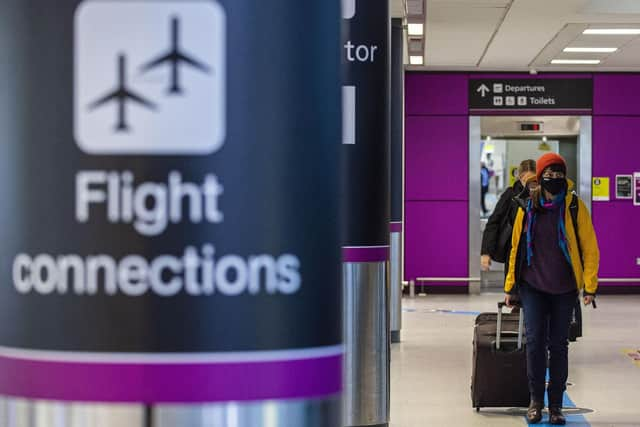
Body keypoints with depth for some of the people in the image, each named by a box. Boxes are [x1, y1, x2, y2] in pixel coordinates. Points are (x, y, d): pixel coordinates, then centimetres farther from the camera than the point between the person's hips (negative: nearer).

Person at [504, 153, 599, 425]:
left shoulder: (575, 206, -3)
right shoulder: (528, 207, 3)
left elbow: (590, 248, -2)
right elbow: (516, 247, 11)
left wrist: (590, 286, -8)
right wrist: (510, 286, 11)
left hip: (564, 288, -1)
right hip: (533, 286, 1)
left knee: (558, 344, 5)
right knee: (535, 341, -7)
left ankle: (555, 405, 15)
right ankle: (536, 400, 9)